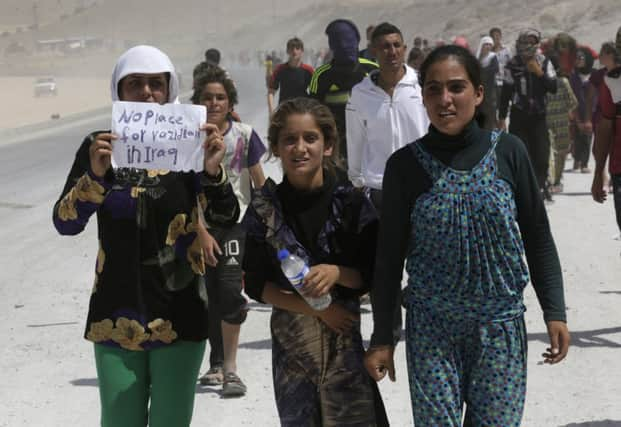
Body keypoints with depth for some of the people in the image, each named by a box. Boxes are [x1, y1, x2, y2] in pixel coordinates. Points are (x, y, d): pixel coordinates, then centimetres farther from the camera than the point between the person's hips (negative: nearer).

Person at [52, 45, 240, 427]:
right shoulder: (100, 147, 2)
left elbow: (228, 217, -7)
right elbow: (65, 223, -6)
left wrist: (213, 171, -25)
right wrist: (95, 175, -23)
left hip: (179, 314, -1)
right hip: (117, 315, 1)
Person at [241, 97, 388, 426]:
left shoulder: (351, 202, -4)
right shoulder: (264, 208, -2)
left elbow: (371, 278, -1)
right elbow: (255, 285, -1)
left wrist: (336, 273, -22)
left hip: (345, 340, -1)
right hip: (291, 341, 1)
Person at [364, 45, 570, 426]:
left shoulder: (508, 152, -2)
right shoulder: (406, 165, -3)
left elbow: (538, 238, 5)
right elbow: (390, 256, 2)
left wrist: (555, 312, -1)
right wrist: (382, 338, 2)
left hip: (501, 326, 1)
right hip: (432, 329, 0)